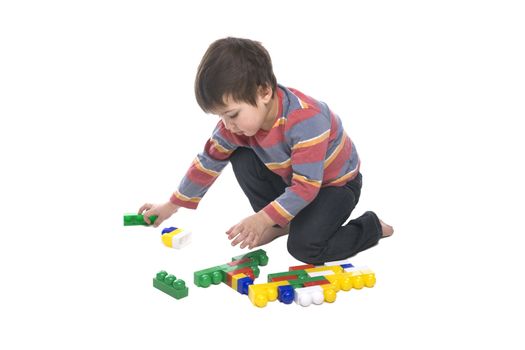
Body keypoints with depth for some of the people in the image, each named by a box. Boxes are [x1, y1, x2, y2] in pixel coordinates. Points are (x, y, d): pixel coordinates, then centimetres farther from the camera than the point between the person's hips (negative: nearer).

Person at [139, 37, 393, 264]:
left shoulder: (306, 120, -38)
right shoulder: (236, 121, -16)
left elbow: (306, 186, -36)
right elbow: (208, 163, -3)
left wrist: (262, 219, -38)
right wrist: (172, 206, 3)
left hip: (337, 183, -6)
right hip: (293, 180, 7)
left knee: (303, 247, -26)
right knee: (241, 158, -12)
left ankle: (371, 227, 0)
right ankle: (280, 222, 4)